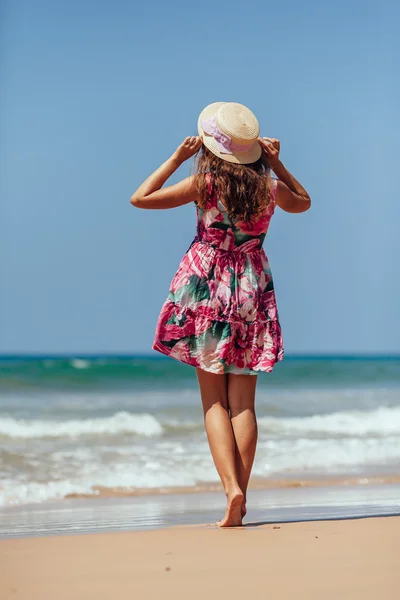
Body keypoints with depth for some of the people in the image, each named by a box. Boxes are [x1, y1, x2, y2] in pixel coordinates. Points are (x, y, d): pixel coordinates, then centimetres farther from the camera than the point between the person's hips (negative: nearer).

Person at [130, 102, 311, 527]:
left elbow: (140, 198, -1)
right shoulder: (270, 187, 0)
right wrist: (276, 163, 15)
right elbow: (304, 202, 24)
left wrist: (177, 158, 1)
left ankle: (231, 489, -16)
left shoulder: (204, 183, -9)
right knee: (242, 402, 3)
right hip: (252, 290, 2)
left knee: (214, 401, 2)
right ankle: (239, 496, -1)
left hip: (206, 288, -2)